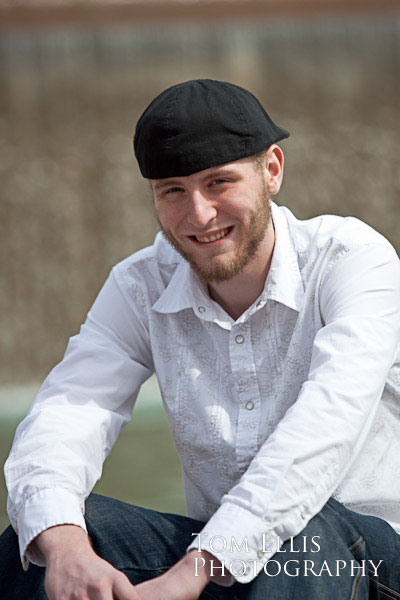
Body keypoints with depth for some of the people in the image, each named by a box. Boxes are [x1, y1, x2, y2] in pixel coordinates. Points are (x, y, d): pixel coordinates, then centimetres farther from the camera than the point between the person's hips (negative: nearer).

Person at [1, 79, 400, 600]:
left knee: (303, 533, -38)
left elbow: (330, 419, -29)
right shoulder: (140, 288, 1)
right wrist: (62, 544, -38)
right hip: (214, 550, 3)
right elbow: (66, 415, -13)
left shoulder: (351, 258, -12)